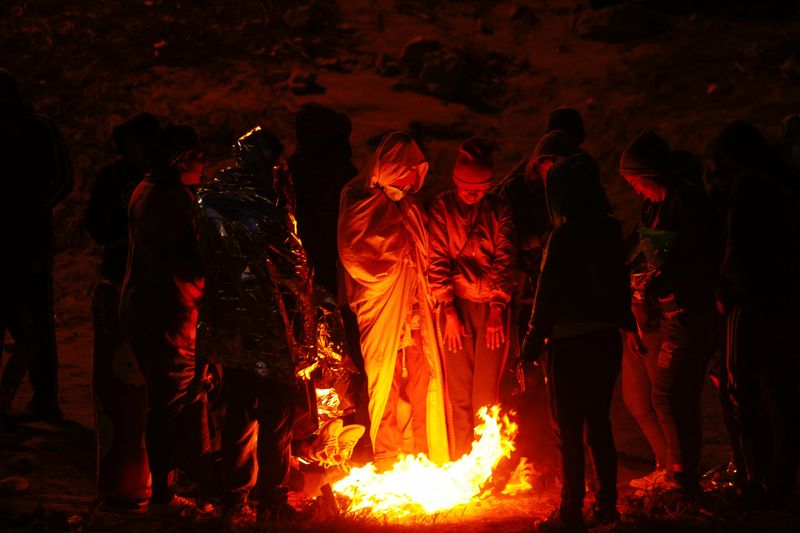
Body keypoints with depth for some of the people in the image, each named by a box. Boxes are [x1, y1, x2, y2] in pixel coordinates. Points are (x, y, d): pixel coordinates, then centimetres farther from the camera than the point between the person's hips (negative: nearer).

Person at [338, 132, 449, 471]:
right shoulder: (361, 202, -3)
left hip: (414, 308, 5)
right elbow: (354, 253, -7)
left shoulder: (408, 207, 16)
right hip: (382, 309, -5)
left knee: (423, 381, 2)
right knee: (386, 385, -3)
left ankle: (425, 456, 8)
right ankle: (388, 461, 4)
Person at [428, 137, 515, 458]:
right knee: (460, 395, 1)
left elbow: (505, 260, 2)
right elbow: (437, 260, 0)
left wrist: (497, 310, -7)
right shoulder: (442, 208, 3)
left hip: (492, 308, 0)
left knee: (486, 394, -3)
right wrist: (449, 310, -7)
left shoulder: (498, 210, 5)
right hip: (457, 305, 0)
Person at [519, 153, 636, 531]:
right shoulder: (611, 230, 3)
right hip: (606, 340, 7)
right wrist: (626, 323, 24)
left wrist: (533, 343, -7)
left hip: (570, 344, -7)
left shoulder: (565, 236, -17)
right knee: (599, 423, 16)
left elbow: (548, 294, -15)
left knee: (568, 430, 2)